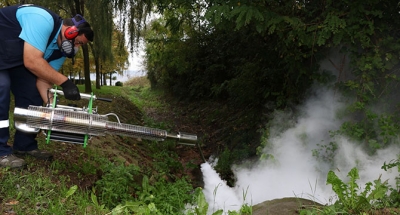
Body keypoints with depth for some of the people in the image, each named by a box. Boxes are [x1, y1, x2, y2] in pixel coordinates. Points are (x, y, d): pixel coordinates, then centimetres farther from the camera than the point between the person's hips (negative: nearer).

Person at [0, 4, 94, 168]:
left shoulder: (60, 50, -7)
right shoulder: (43, 20, -34)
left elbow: (43, 79, -10)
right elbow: (32, 61, -40)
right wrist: (65, 81, -38)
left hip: (16, 58, 9)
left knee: (32, 95, 0)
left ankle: (25, 145, 10)